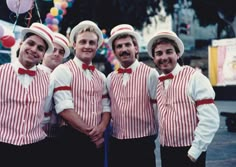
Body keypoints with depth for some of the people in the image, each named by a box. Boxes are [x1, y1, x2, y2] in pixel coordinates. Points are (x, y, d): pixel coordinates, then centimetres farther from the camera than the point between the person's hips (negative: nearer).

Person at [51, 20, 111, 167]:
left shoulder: (101, 77, 14)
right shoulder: (63, 71, -6)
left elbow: (106, 107, 12)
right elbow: (64, 108, -15)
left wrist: (101, 128, -8)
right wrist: (89, 132, -12)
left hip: (97, 141, 6)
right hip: (72, 139, -6)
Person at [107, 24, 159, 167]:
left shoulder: (150, 74, -9)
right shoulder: (110, 78, 7)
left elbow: (159, 108, -6)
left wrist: (153, 135, 2)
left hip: (142, 144, -4)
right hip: (116, 145, 5)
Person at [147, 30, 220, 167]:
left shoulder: (194, 77, -12)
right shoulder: (157, 83, 6)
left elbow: (210, 120, -17)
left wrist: (194, 152, -15)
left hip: (189, 152, -5)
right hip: (165, 152, 6)